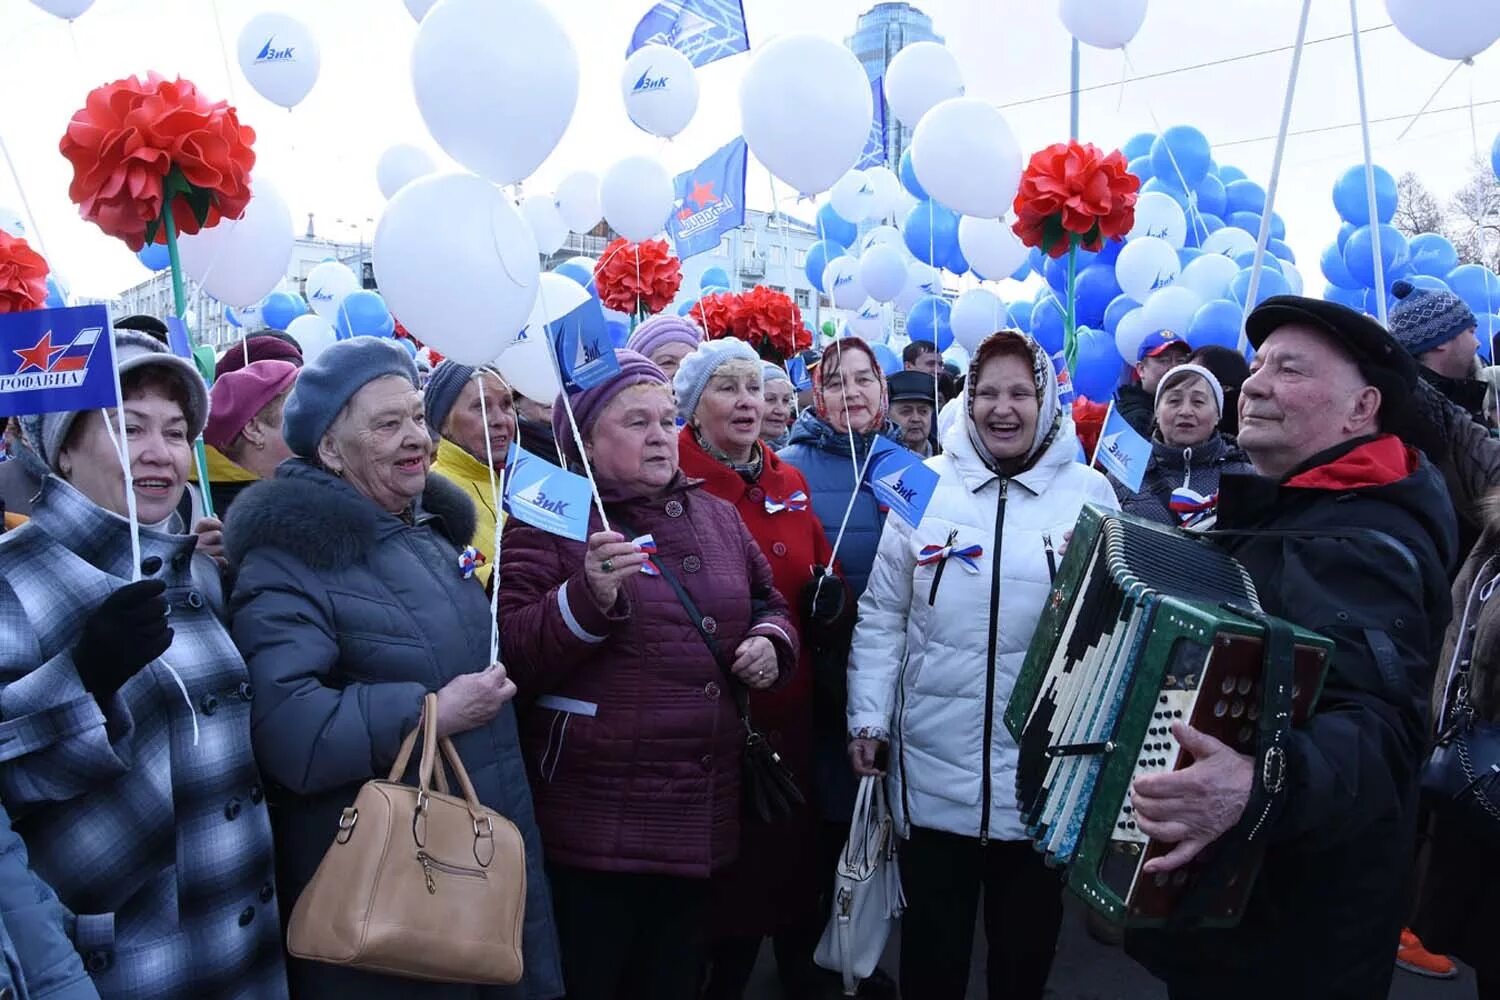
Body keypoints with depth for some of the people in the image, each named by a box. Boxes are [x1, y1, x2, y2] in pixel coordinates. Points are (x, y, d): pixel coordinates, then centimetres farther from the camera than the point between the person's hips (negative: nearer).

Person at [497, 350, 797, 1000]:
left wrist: (771, 641, 0)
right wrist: (588, 598, -31)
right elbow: (511, 656, -15)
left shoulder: (716, 515, 10)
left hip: (701, 819, 5)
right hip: (595, 825, -5)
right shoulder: (549, 521, -7)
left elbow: (768, 602, 22)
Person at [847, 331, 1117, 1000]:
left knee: (1026, 943, 19)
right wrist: (867, 719, -2)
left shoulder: (1089, 493, -1)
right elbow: (882, 617, 2)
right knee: (931, 946, 15)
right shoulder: (925, 486, -1)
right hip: (932, 767, 0)